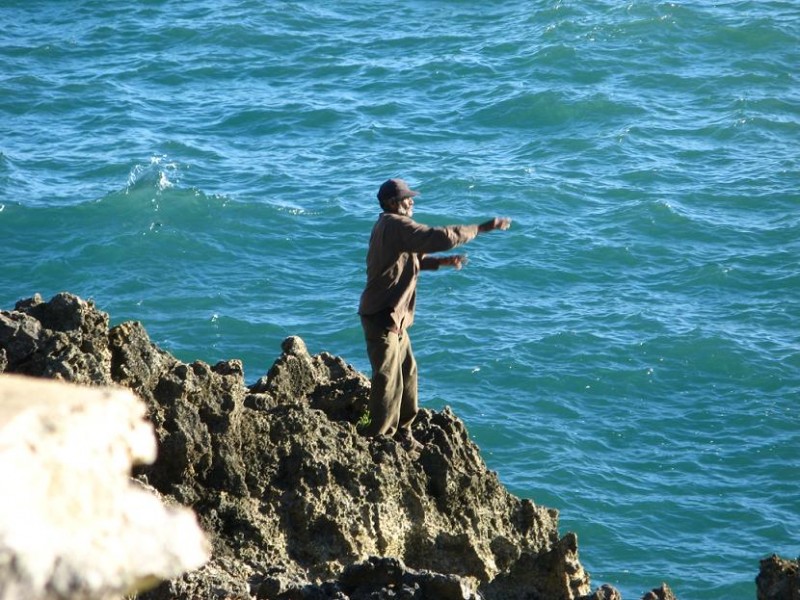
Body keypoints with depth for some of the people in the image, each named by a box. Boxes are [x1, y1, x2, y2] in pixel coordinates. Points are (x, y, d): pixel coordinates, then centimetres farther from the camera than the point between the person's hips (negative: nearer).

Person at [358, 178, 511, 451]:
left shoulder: (389, 226, 14)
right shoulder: (397, 226, -20)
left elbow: (410, 259, 27)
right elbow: (440, 237, -29)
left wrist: (441, 262, 12)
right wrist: (483, 228, -23)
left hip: (393, 317, 11)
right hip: (382, 317, -11)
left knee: (407, 371, 19)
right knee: (388, 379, -6)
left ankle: (401, 431, 30)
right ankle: (377, 438, 2)